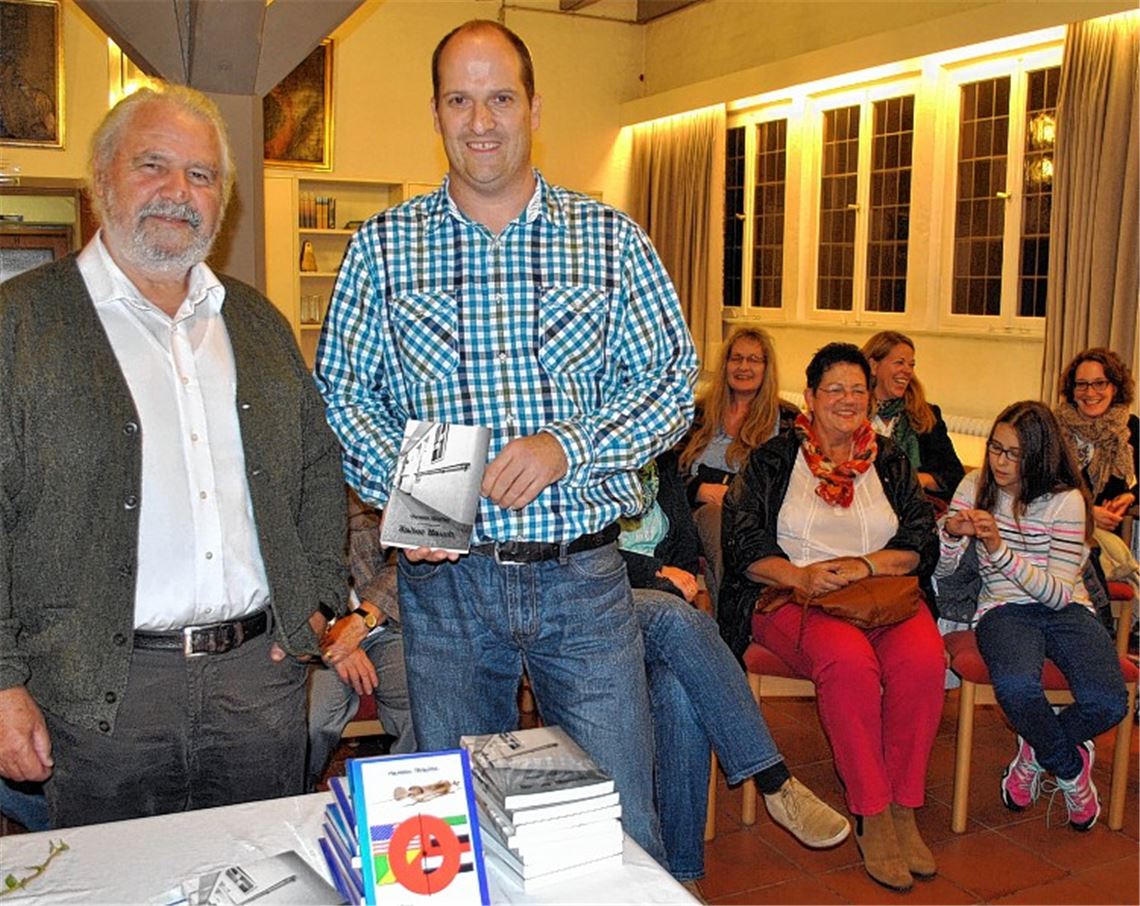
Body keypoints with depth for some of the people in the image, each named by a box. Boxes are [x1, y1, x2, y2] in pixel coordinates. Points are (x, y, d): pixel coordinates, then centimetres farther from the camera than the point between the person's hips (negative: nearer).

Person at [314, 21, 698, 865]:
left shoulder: (611, 238, 3)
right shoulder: (382, 247, 5)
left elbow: (673, 376, 0)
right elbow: (342, 390, 6)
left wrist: (568, 444, -16)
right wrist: (395, 485, -12)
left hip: (583, 574, 0)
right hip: (446, 577, 1)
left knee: (622, 823, 8)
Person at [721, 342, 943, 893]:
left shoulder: (890, 462, 18)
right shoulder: (775, 459, 9)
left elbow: (923, 543, 10)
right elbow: (742, 543, 0)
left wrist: (865, 565, -9)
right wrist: (798, 576, -17)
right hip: (793, 596, -3)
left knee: (923, 658, -30)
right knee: (850, 660, -35)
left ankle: (903, 808, -16)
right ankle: (872, 815, -21)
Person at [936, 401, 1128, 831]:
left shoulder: (1066, 500, -6)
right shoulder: (976, 487, 2)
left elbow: (1059, 593, -14)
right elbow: (941, 569, 2)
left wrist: (1000, 549, -26)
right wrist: (952, 534, -20)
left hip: (1064, 610, 0)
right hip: (1005, 609, 0)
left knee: (1108, 703, -27)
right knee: (1016, 686, -34)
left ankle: (1037, 750, 8)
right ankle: (1070, 767, 0)